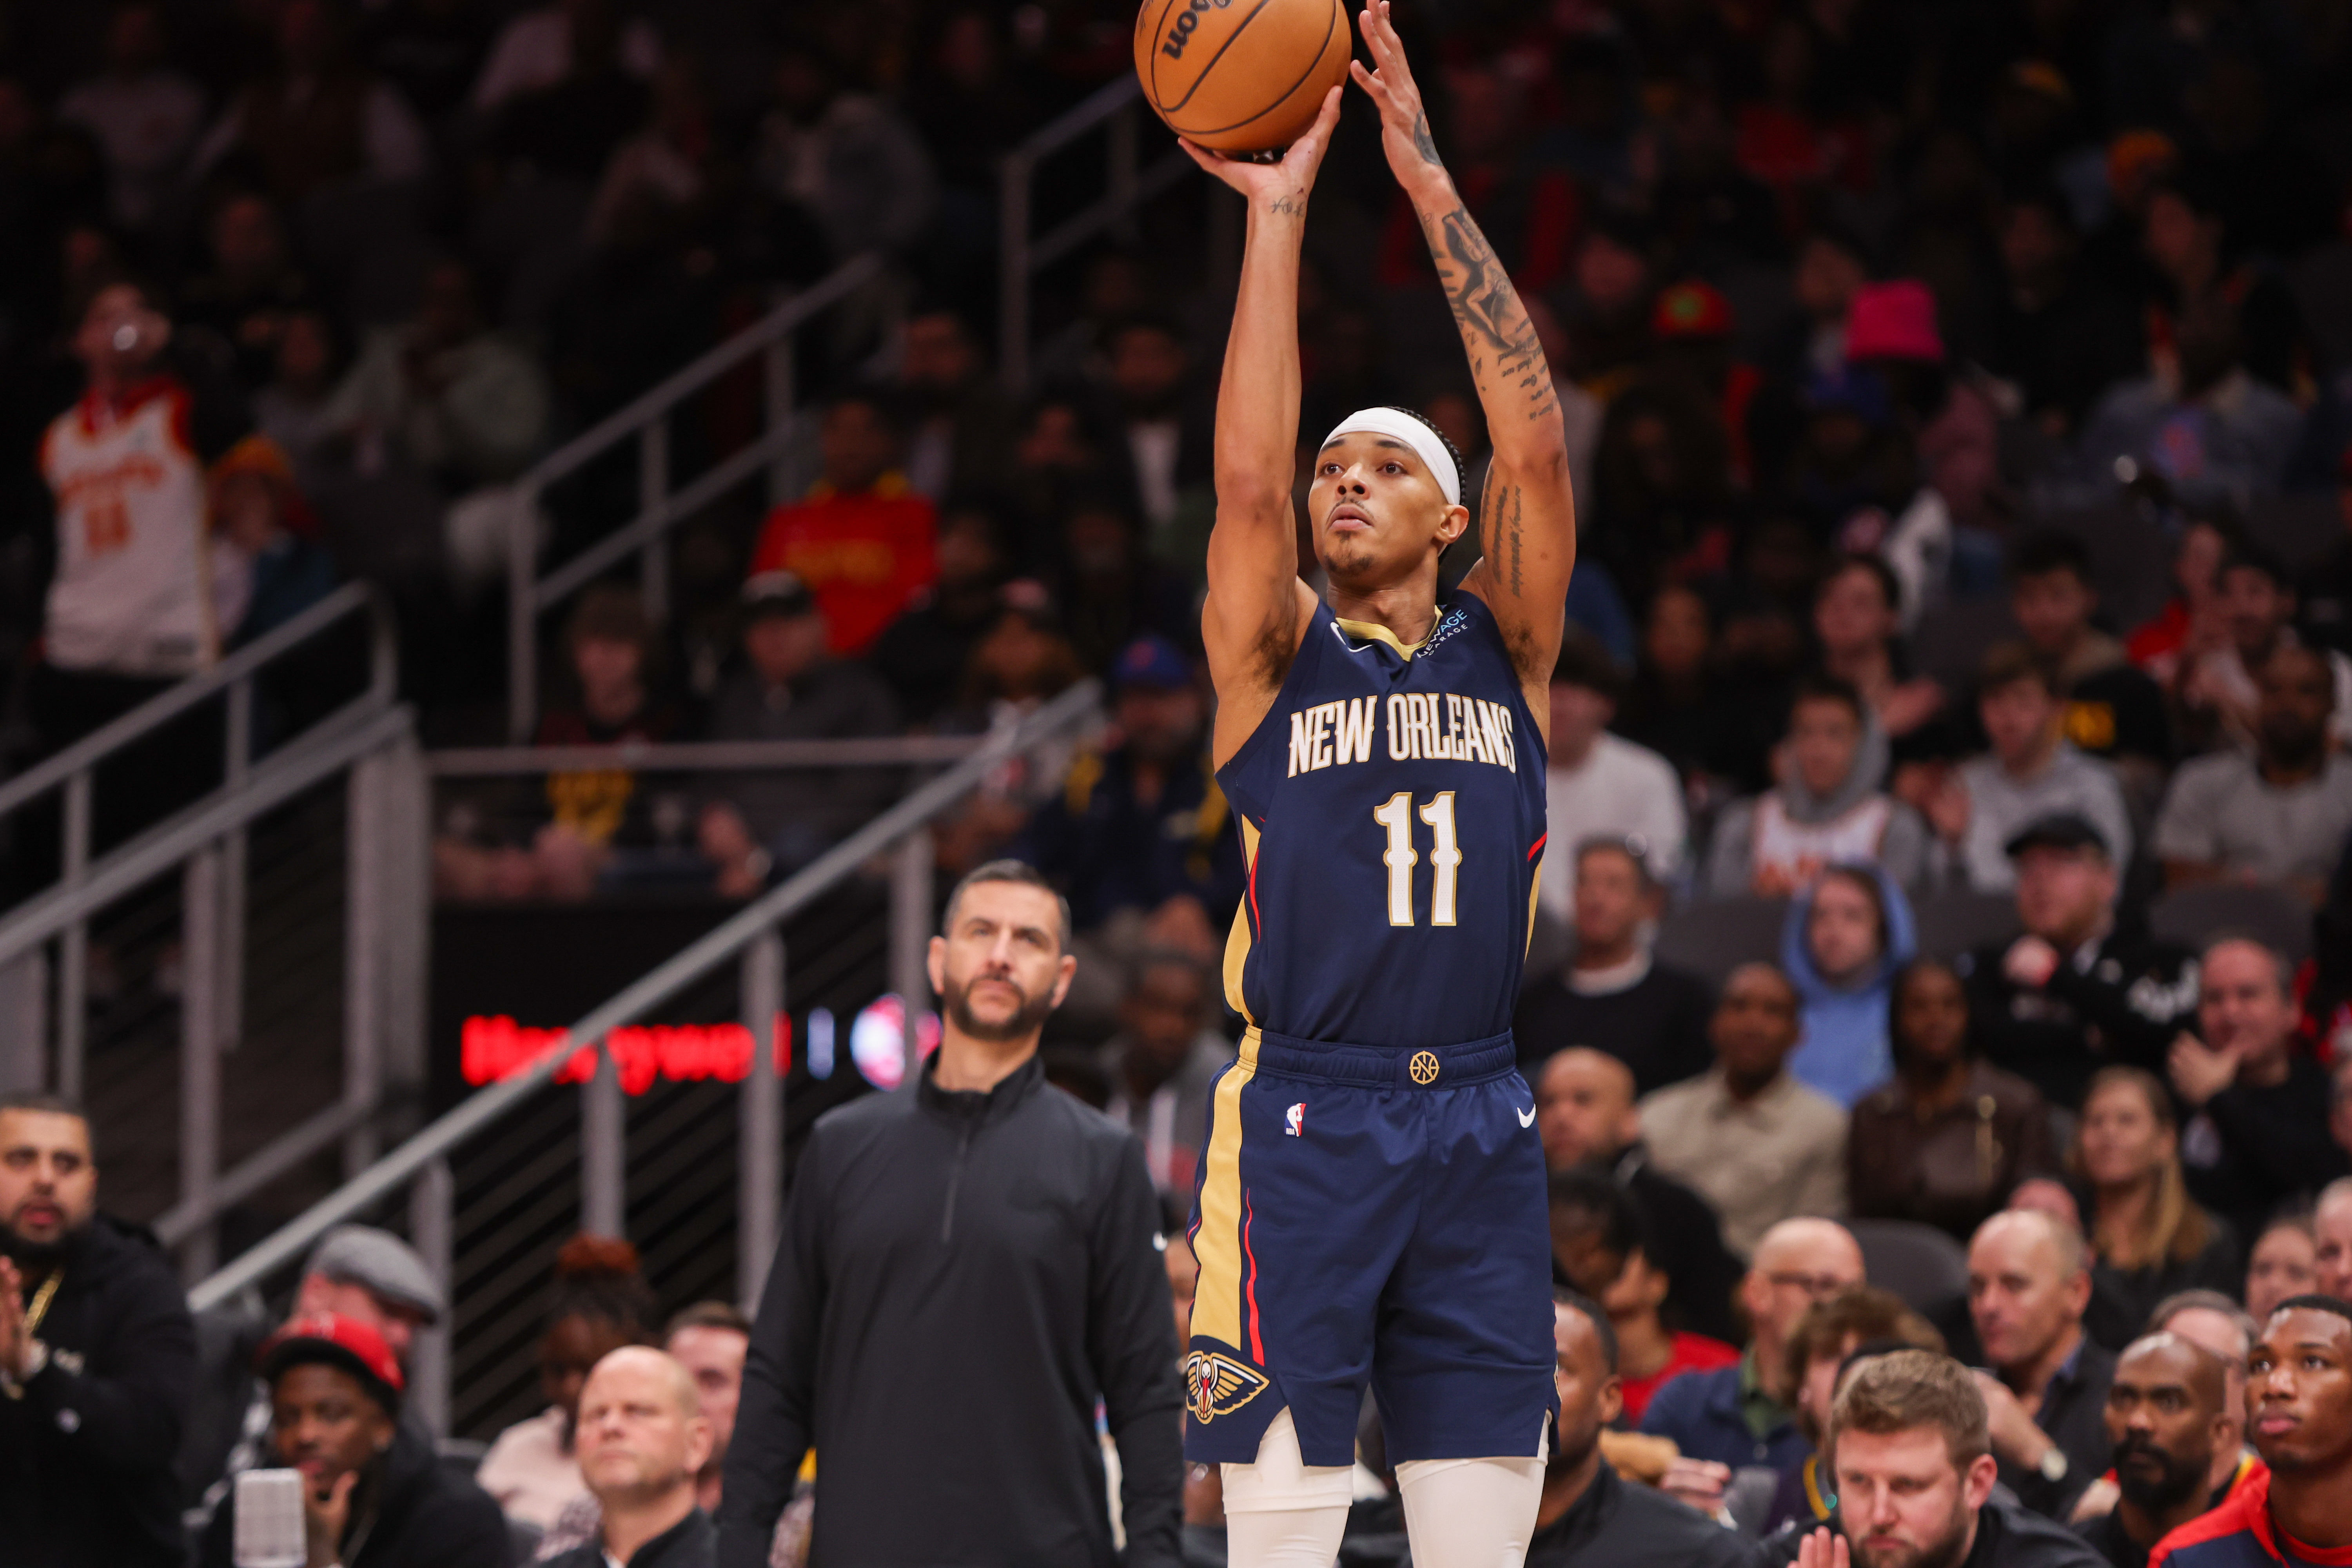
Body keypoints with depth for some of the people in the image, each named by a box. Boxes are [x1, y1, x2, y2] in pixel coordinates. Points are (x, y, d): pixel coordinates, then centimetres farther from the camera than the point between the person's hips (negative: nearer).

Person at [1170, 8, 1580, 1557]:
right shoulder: (1277, 658, 7)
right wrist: (1279, 215, -12)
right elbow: (1247, 481, -9)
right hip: (1306, 1122, -2)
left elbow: (1538, 450, -2)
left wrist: (1436, 191, -7)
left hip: (1477, 1130, 2)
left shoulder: (1503, 650, 11)